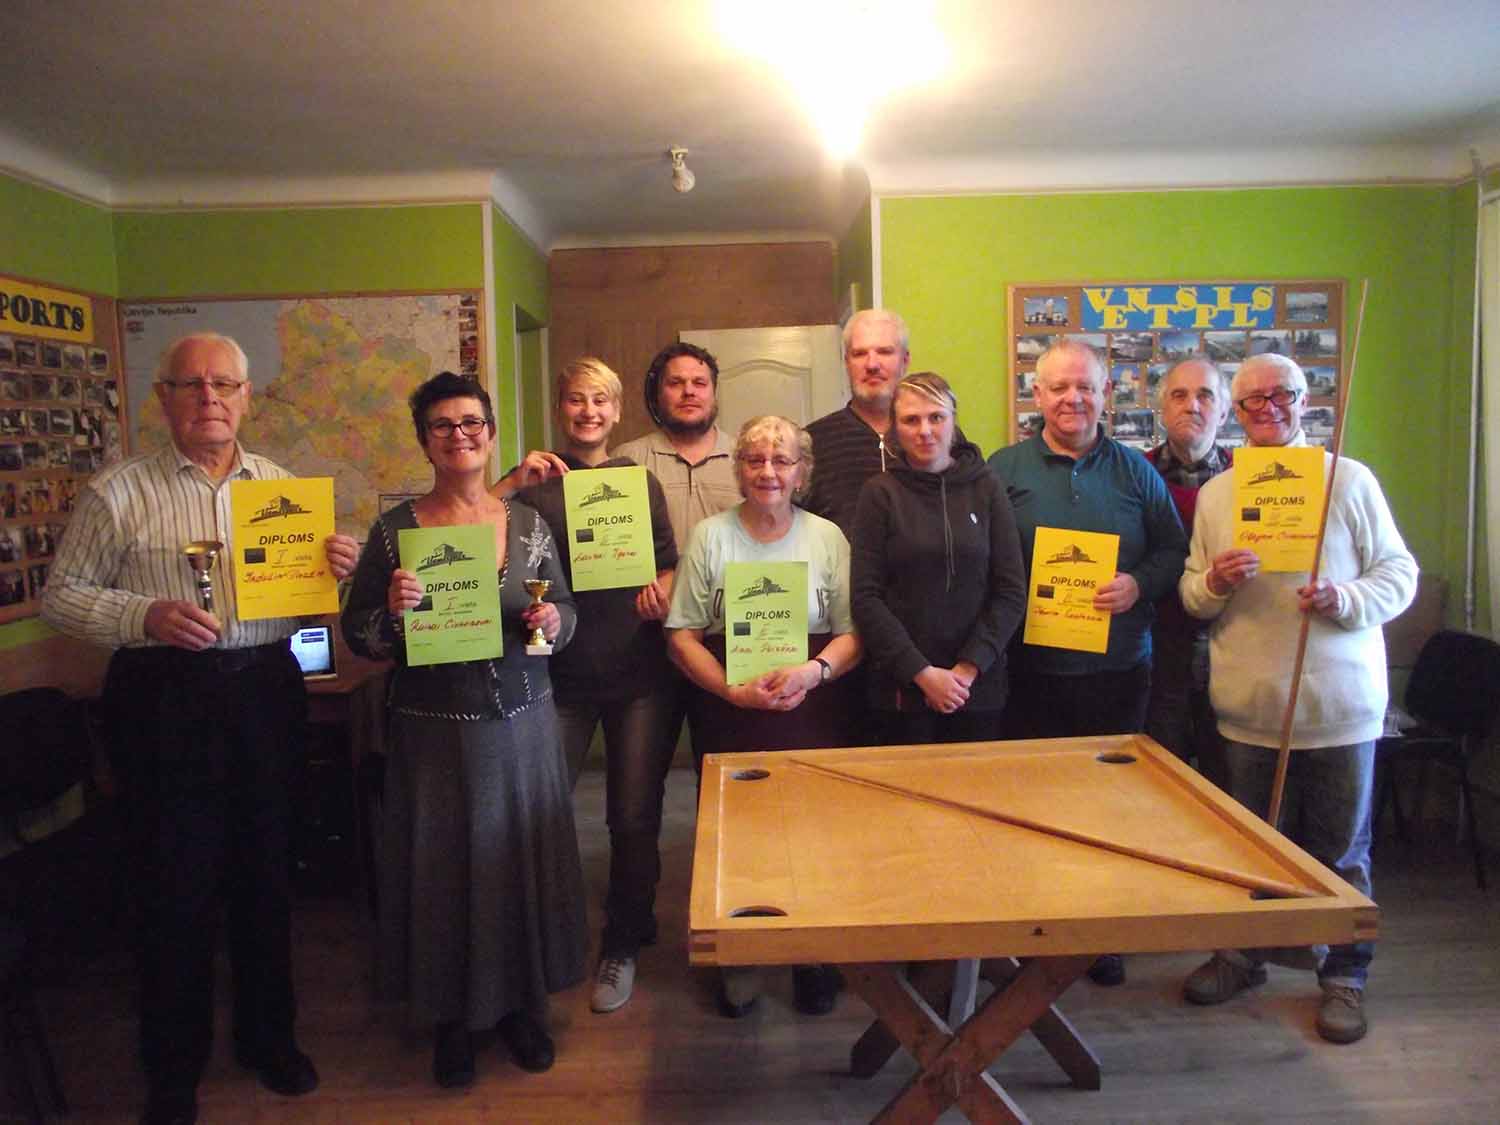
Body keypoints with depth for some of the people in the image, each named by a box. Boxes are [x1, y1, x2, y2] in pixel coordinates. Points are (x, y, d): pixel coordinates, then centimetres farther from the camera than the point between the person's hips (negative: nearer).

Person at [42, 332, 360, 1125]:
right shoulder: (118, 492, -2)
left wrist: (337, 568, -10)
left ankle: (269, 1037, 35)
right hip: (165, 702, -3)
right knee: (175, 887, 7)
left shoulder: (283, 487, 9)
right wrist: (146, 618, -18)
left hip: (265, 694, 3)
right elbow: (61, 596, -1)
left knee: (266, 874, 14)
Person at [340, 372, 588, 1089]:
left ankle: (520, 1003, 32)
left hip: (522, 723, 2)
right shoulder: (394, 531, -2)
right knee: (442, 867, 7)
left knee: (523, 858, 9)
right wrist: (391, 612, -20)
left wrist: (552, 622, -13)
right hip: (434, 730, -2)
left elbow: (566, 614, 9)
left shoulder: (528, 523, 3)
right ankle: (450, 1016, 30)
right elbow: (357, 634, 0)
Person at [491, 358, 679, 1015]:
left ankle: (622, 947, 25)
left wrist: (662, 592, -7)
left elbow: (668, 563, 14)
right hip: (562, 672, -1)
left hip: (639, 672, 1)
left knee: (635, 817, 6)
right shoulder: (534, 482, 4)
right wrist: (512, 482, -20)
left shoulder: (642, 482, 11)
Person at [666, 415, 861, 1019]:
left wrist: (814, 671, -15)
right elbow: (682, 635, 0)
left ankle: (815, 958, 20)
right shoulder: (710, 536, 3)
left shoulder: (828, 537, 6)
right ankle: (737, 963, 20)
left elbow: (853, 632, 4)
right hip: (728, 714, 0)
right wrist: (732, 690, -14)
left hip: (813, 712, 1)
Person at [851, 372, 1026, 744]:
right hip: (902, 687, -1)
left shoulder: (985, 487, 3)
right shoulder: (880, 493, -2)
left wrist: (969, 667, -8)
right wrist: (922, 672, -11)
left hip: (978, 685, 2)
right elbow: (866, 598, -5)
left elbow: (1012, 592, 1)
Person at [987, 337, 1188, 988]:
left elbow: (1174, 551, 8)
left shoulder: (1134, 472, 8)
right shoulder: (1004, 470, 1)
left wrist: (1139, 583, -10)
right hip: (1032, 672, -2)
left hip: (1118, 671, 2)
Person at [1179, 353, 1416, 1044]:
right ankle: (1243, 954, 34)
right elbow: (1190, 595, 9)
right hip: (1247, 707, 3)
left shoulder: (1350, 481, 0)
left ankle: (1344, 977, 26)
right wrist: (1212, 584, -13)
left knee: (1340, 850, 9)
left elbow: (1399, 573, 1)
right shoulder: (1215, 494, 8)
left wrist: (1349, 600, -18)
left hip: (1339, 706, -2)